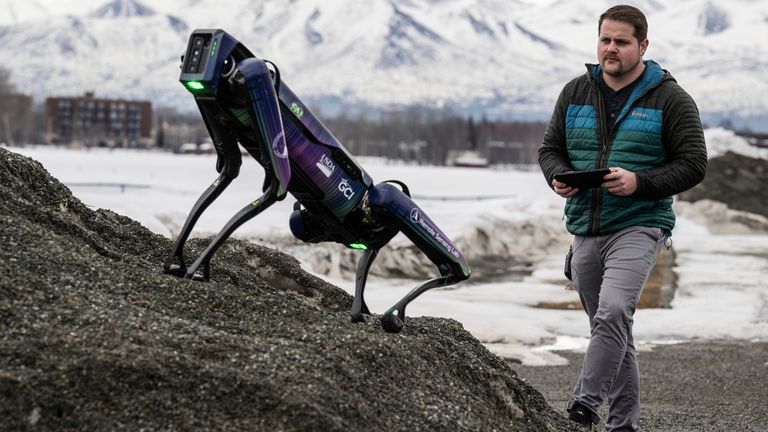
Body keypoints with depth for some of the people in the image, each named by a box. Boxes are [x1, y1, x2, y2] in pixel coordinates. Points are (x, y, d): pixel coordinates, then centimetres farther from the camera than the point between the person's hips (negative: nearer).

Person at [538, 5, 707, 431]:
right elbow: (550, 149, 15)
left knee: (612, 314, -26)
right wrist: (559, 177, -8)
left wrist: (640, 183, -20)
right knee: (613, 329, 13)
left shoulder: (670, 99, -3)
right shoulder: (575, 93, 10)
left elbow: (693, 164, -5)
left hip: (638, 226, -5)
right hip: (585, 231, 5)